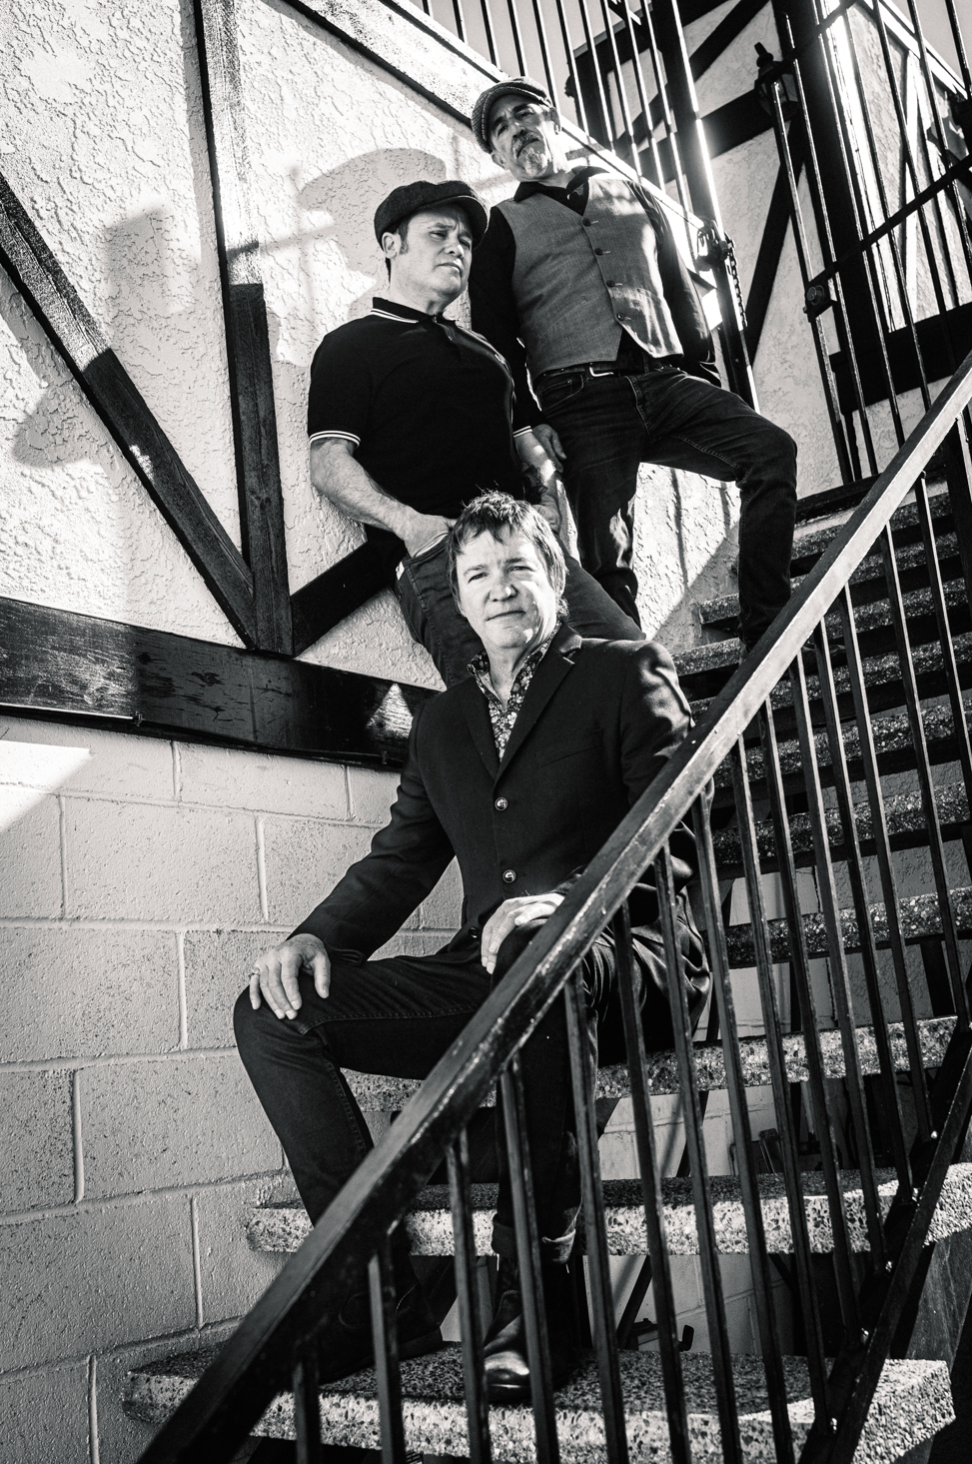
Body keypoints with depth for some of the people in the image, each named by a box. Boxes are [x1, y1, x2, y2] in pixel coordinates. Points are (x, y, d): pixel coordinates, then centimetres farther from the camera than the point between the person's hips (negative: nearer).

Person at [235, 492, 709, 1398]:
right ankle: (380, 1295, -10)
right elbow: (398, 862, 17)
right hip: (488, 976, 6)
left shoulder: (627, 674, 7)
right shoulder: (441, 723, 22)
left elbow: (671, 842, -4)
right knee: (273, 1009, -11)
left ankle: (534, 1291, -27)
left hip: (619, 963, -5)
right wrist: (316, 939, -4)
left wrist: (566, 899, -25)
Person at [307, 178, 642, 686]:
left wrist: (549, 501, 9)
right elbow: (329, 466, 0)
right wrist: (408, 523, -17)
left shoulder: (482, 351, 33)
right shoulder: (350, 347, 12)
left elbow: (527, 443, 33)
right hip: (435, 551, -6)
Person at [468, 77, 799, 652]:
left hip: (668, 382, 3)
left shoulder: (629, 193, 26)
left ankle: (767, 634, -16)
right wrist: (527, 423, -9)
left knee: (773, 449, -18)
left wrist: (707, 378, 11)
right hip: (583, 400, -3)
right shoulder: (503, 226, 15)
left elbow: (681, 289, 23)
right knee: (607, 557, -13)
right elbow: (496, 336, 5)